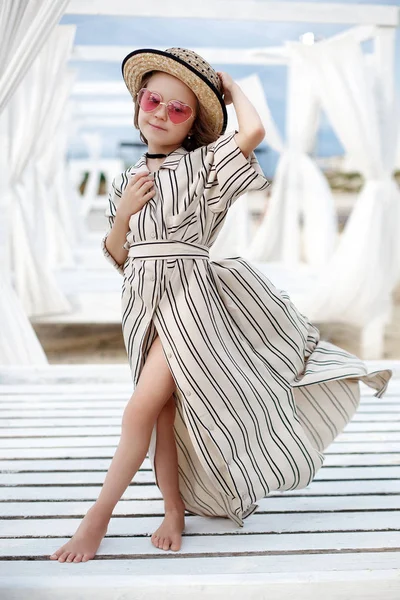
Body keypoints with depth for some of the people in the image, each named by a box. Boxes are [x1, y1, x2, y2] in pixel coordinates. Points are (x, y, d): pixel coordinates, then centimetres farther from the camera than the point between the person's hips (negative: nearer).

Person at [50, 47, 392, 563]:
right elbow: (117, 256, 15)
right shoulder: (125, 182, 15)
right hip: (144, 302, 6)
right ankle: (175, 511, 17)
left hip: (187, 294, -5)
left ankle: (99, 515, -1)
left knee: (142, 408, -13)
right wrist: (123, 212, -4)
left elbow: (252, 130, -21)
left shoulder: (201, 165, -2)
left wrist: (232, 90, 0)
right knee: (165, 413, 5)